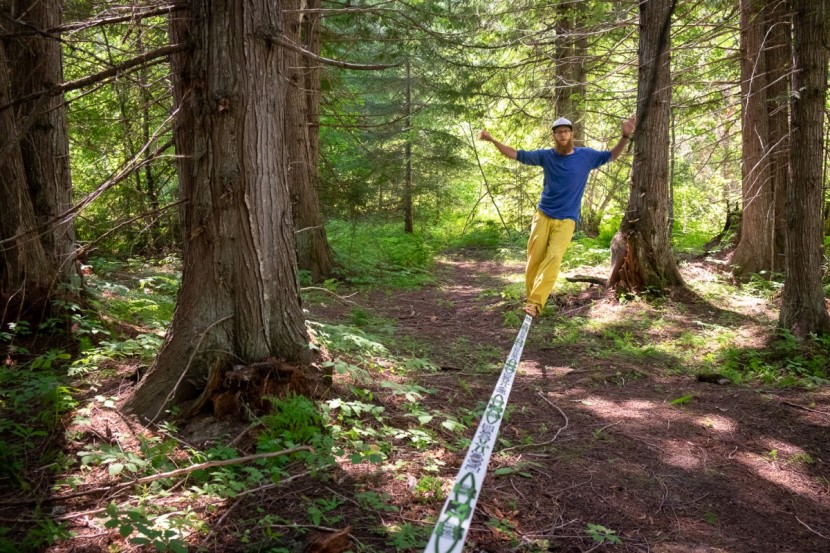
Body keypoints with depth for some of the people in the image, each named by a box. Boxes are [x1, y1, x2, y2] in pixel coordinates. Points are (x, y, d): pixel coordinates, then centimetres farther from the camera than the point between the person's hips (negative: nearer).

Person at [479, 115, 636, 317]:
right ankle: (530, 298, 11)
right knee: (534, 259, -5)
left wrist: (625, 136, -2)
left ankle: (535, 303, -27)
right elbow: (517, 155, 6)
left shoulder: (586, 156, 2)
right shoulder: (546, 155, 2)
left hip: (566, 220, -2)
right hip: (543, 215, 2)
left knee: (554, 257, -20)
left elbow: (611, 156, 14)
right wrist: (492, 140, -2)